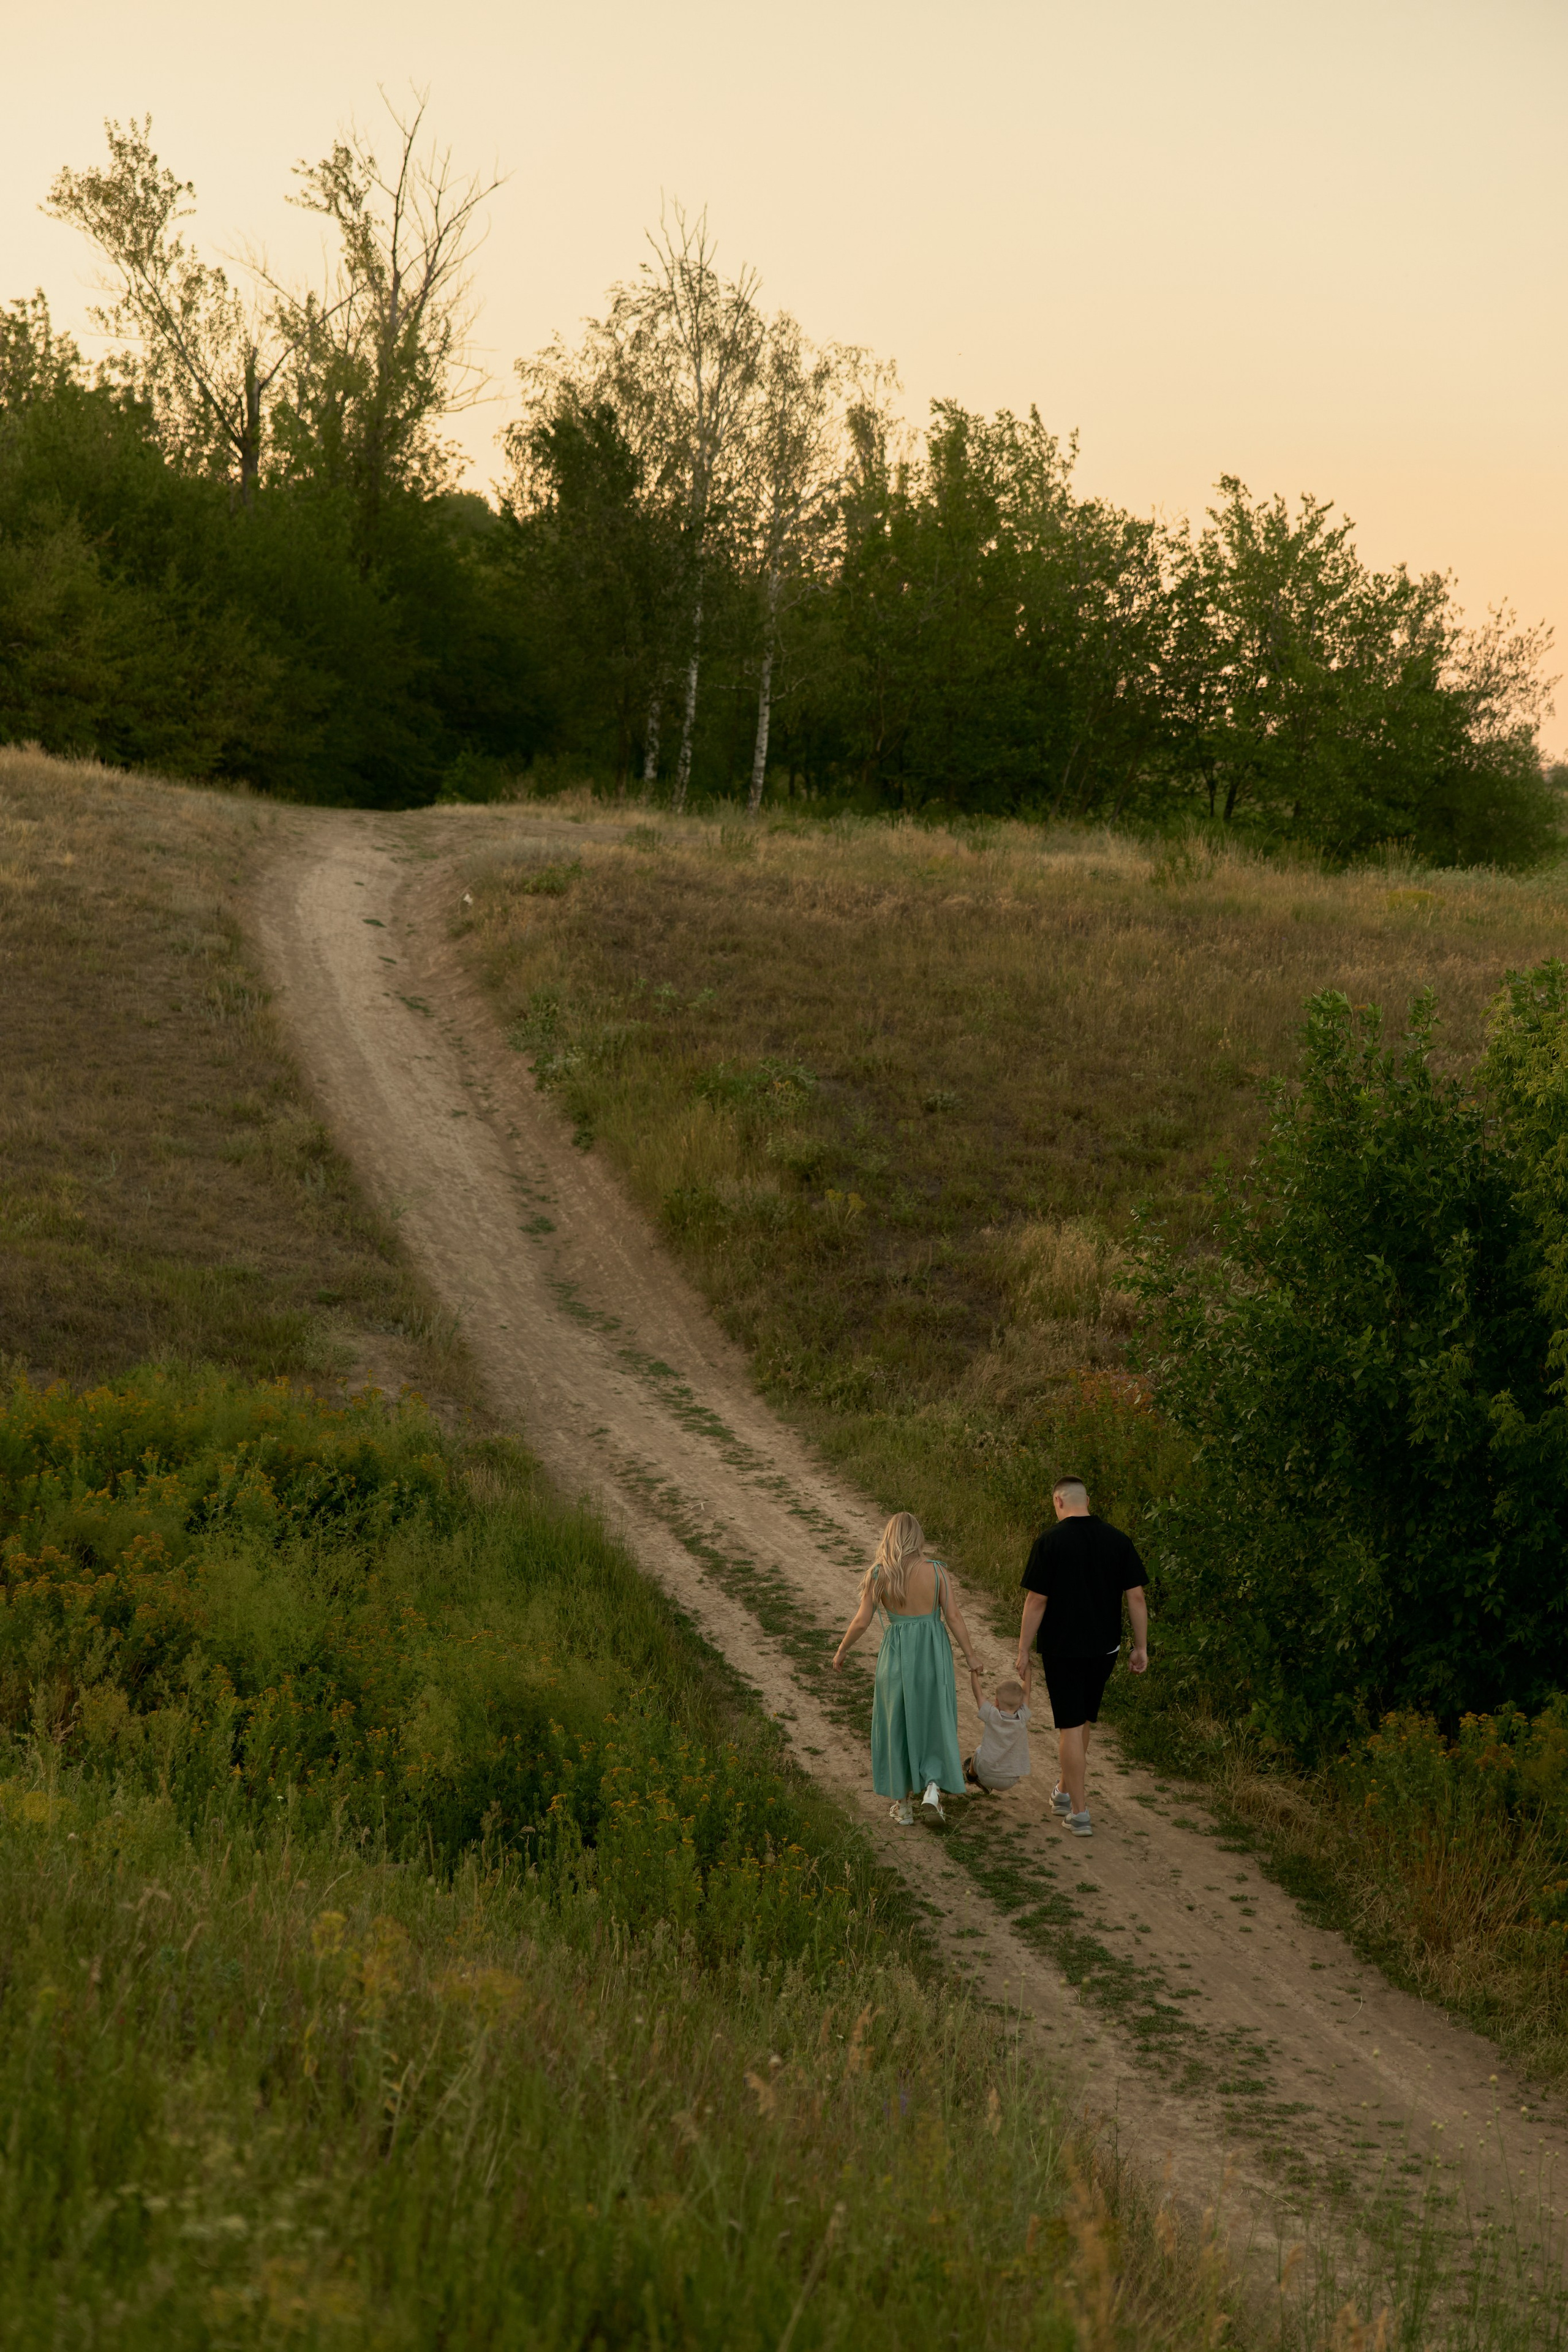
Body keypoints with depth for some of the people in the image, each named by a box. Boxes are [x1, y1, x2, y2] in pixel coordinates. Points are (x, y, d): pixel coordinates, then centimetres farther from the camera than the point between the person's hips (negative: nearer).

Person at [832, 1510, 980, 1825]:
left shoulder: (878, 1575, -8)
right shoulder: (937, 1571, -7)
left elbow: (861, 1621, -6)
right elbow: (954, 1616, -8)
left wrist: (841, 1653, 8)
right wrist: (970, 1656, 0)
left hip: (896, 1657, 0)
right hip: (934, 1656, 0)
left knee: (897, 1727, 13)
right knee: (933, 1725, 13)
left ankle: (904, 1804, 18)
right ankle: (933, 1789, -6)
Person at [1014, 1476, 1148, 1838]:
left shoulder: (1050, 1541, -13)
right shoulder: (1118, 1540, -1)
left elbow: (1036, 1601, -12)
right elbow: (1136, 1596, -1)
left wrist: (1024, 1649, -4)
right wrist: (1141, 1647, 7)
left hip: (1062, 1648, -4)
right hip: (1104, 1647, 4)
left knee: (1071, 1727, 0)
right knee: (1084, 1721, 21)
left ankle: (1080, 1813, -1)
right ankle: (1066, 1792, 36)